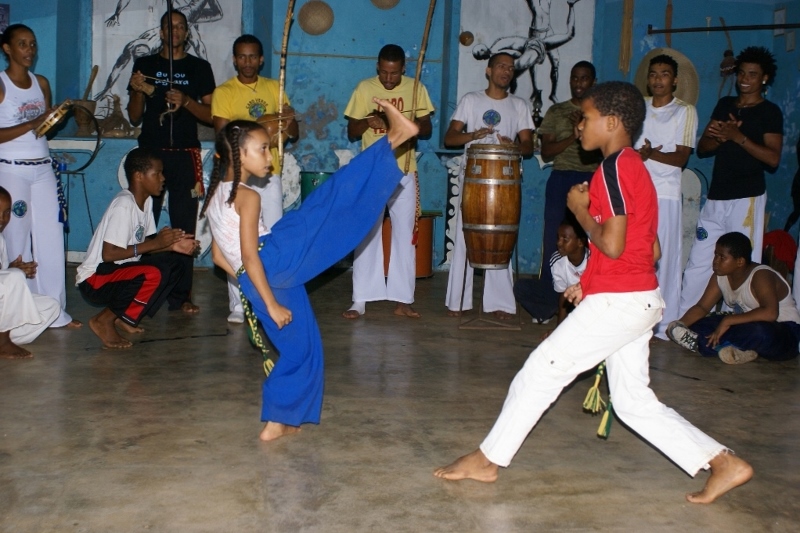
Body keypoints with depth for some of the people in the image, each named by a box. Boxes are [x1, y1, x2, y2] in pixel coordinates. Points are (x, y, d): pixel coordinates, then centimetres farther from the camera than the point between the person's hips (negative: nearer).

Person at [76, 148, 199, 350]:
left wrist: (172, 245, -9)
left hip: (120, 270, 9)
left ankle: (122, 316, 4)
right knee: (154, 275, -30)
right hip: (95, 279, -9)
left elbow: (145, 246, 10)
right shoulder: (123, 205, -21)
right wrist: (155, 243, -24)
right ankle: (104, 320, -12)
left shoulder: (146, 201, 6)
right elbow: (108, 254, -25)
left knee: (173, 264, -1)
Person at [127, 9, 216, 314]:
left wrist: (186, 101, -12)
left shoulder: (200, 68, 11)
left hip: (185, 155, -1)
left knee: (184, 226, -4)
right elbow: (134, 117, 12)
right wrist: (138, 91, -8)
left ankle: (182, 294, -1)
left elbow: (211, 115, 6)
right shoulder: (145, 65, 12)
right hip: (150, 152, 1)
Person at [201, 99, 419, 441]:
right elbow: (250, 255, -15)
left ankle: (277, 422, 25)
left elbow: (218, 255, 23)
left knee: (299, 347, 21)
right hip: (275, 260, -9)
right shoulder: (247, 197, -7)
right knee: (333, 199, -11)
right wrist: (272, 304, -14)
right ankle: (394, 138, -11)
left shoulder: (216, 195, 20)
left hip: (255, 282, 9)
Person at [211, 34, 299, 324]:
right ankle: (237, 305, 6)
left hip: (270, 174, 3)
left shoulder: (274, 88, 10)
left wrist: (289, 121, -14)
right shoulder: (223, 92, -1)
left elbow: (294, 133, 10)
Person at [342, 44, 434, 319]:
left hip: (404, 173, 1)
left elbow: (427, 129, 5)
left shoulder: (416, 88, 3)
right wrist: (367, 122, -18)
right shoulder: (364, 88, 1)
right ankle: (360, 300, 4)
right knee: (367, 234, -1)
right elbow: (351, 132, 3)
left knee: (405, 235, 3)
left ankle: (402, 299, 10)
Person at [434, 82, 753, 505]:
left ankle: (487, 459, 9)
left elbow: (612, 244, -22)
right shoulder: (635, 167, 17)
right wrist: (589, 282, 16)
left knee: (540, 370, -1)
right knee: (634, 402, 14)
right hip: (641, 299, 10)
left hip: (616, 302, -10)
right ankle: (724, 463, 12)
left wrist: (579, 209, -6)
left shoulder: (614, 167, -13)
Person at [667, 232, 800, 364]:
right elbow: (701, 307, 0)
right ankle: (740, 350, -28)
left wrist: (728, 320, -38)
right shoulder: (720, 277, -1)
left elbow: (770, 313, -39)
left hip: (785, 334, -7)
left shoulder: (760, 276, -23)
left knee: (759, 332, -43)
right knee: (696, 326, -9)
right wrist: (679, 325, -18)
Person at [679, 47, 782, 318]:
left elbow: (773, 158, -10)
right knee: (698, 262, 5)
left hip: (747, 197, -5)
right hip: (716, 196, 5)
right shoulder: (724, 104, 17)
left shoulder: (770, 112, 1)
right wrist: (720, 137, -6)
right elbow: (702, 148, 14)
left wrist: (739, 137, -17)